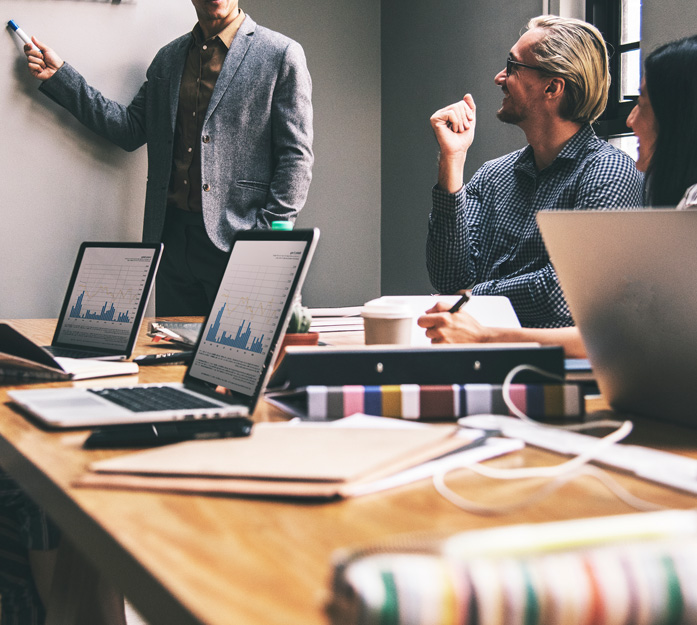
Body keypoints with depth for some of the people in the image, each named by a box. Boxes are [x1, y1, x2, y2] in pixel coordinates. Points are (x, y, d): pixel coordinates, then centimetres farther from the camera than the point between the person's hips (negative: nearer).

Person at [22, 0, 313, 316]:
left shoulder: (282, 55, -2)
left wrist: (269, 239, -13)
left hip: (235, 240, -5)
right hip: (172, 236, 5)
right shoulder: (167, 58, 16)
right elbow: (130, 129, 13)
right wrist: (59, 76, 10)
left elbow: (296, 156, -5)